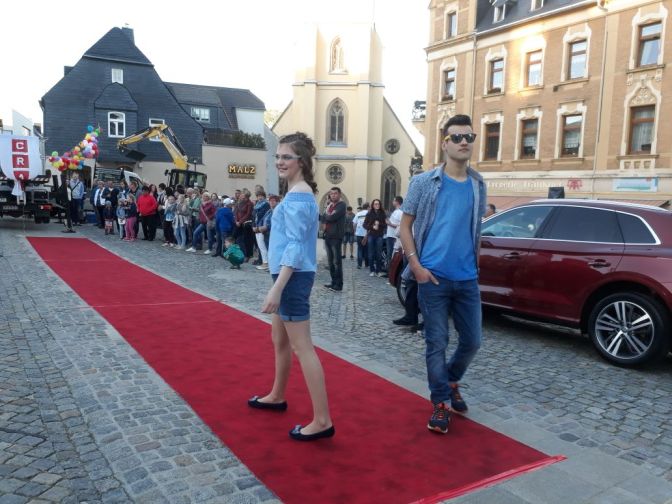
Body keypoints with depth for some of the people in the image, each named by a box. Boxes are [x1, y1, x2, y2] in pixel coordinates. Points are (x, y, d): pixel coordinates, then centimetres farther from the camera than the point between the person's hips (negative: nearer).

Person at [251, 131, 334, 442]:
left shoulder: (297, 196, -15)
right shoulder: (300, 193, 15)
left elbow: (295, 246, -22)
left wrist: (276, 288, -25)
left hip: (293, 277, -10)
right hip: (291, 276, 10)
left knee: (302, 347, -7)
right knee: (279, 340, 22)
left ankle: (322, 420, -1)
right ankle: (277, 396, 40)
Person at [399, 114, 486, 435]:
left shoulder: (478, 185, 8)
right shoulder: (424, 183, -3)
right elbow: (405, 226, -1)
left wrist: (474, 264, 10)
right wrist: (416, 265, -10)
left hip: (468, 279, 4)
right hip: (434, 278, -4)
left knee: (472, 341, 11)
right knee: (437, 343, 3)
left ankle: (451, 381, 39)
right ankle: (441, 403, 21)